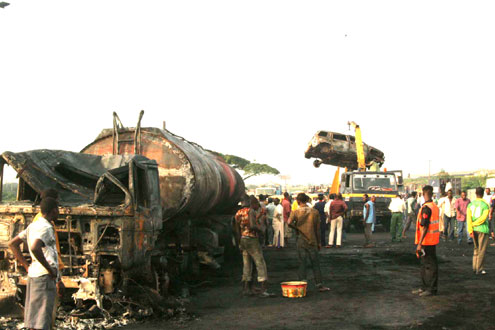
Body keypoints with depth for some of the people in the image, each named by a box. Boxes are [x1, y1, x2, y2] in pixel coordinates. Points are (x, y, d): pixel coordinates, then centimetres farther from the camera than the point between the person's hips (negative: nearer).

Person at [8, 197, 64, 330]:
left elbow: (13, 244, 21)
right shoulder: (46, 227, -12)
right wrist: (50, 269, -20)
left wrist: (27, 266, 17)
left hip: (33, 275, 9)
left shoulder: (33, 226, 16)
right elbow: (35, 248, -30)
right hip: (44, 276, -9)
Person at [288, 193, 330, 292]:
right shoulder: (315, 212, 0)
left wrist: (296, 228, 0)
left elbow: (289, 222, -20)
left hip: (301, 241, -1)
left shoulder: (296, 212, -5)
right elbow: (317, 229, 3)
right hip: (312, 241, 1)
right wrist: (319, 242, 10)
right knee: (315, 264, 8)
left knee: (302, 263, 5)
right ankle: (319, 285, 10)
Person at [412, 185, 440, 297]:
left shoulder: (426, 208, -19)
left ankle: (432, 289, 4)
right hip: (432, 240, 9)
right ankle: (425, 287, 23)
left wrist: (420, 243, -19)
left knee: (430, 265, -2)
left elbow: (425, 227, -21)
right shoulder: (435, 207, 11)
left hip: (427, 241, -9)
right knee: (425, 265, 16)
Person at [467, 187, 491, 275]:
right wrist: (474, 224, -7)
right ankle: (479, 269, 7)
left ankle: (475, 268, 20)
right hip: (483, 229, -5)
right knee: (482, 250, 4)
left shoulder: (470, 204, 4)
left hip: (474, 229, 5)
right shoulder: (485, 205, -8)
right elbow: (483, 218, -17)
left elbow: (468, 217, -4)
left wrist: (470, 229, -5)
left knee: (476, 248, 19)